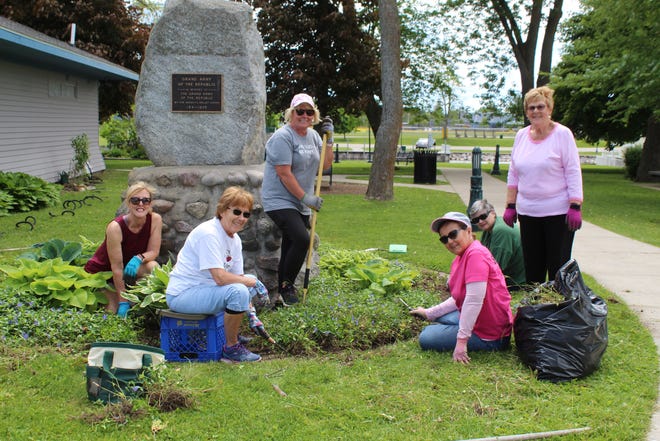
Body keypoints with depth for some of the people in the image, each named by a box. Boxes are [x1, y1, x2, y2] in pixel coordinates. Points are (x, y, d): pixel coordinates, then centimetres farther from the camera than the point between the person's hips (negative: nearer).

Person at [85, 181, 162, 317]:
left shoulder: (155, 220, -19)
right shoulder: (115, 227, -30)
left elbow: (153, 251, -11)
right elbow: (116, 266, -26)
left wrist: (139, 258, -36)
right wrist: (123, 302, -24)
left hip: (131, 266, 3)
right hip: (101, 271, -3)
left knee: (153, 267, -28)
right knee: (113, 310, -17)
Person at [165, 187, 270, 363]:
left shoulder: (235, 239, 7)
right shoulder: (208, 233, -21)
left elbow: (237, 277, 8)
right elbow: (220, 277, -28)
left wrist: (252, 315, 1)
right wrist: (249, 282, -14)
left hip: (203, 288, 10)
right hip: (181, 295, -10)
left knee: (253, 281, 12)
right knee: (238, 291, -28)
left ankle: (230, 335, 20)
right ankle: (231, 349, -10)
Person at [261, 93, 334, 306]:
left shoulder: (313, 135, 12)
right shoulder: (283, 137, -13)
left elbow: (326, 165, 9)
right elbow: (284, 174, -18)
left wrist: (328, 140, -2)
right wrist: (305, 197, -16)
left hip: (300, 204, 8)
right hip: (280, 201, -8)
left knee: (291, 246, 10)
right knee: (301, 239, -23)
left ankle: (283, 294, 18)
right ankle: (286, 285, -7)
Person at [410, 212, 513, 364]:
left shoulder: (476, 254, -23)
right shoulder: (462, 258, 9)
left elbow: (474, 300, -29)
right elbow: (457, 300, 16)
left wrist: (461, 340, -29)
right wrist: (429, 313, 17)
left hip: (489, 337, -10)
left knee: (426, 339, -9)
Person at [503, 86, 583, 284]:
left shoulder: (562, 134, -4)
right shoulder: (521, 135, 9)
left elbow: (573, 173, -7)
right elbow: (513, 174, 15)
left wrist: (575, 207, -14)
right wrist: (510, 206, 11)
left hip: (558, 212, -5)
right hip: (527, 212, 5)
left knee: (558, 267, 0)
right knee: (532, 268, 9)